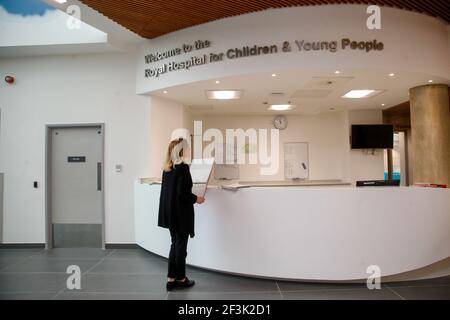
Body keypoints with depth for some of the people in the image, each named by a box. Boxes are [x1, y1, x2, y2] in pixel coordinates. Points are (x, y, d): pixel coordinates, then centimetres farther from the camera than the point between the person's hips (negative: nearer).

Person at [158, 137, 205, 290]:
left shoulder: (167, 167, 7)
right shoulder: (183, 167, -17)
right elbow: (182, 193, -22)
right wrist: (196, 198, -7)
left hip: (170, 211, 7)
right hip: (181, 213, -7)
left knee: (175, 244, 16)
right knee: (181, 245, 6)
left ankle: (171, 279, 21)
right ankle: (180, 278, 19)